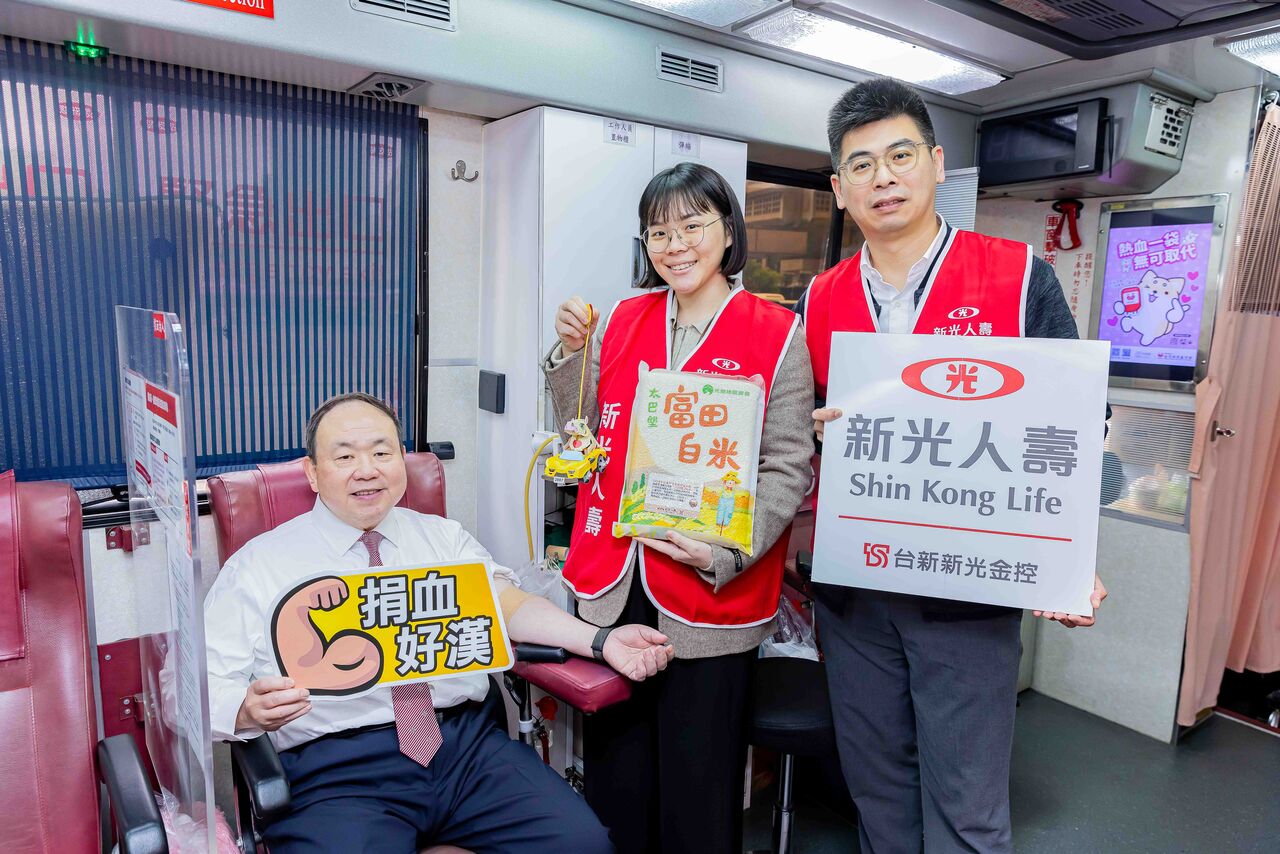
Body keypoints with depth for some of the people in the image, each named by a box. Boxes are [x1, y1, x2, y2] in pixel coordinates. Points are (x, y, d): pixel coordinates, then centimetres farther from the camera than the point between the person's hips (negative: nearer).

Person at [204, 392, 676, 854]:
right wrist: (249, 710, -20)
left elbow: (508, 604, 5)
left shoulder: (443, 537, 16)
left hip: (469, 743, 3)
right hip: (337, 768, -2)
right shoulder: (256, 567, 7)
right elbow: (203, 690, 4)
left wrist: (602, 640, -12)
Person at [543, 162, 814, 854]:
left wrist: (725, 552, -19)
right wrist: (571, 353, -2)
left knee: (696, 784, 11)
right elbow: (588, 433, 11)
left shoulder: (777, 335, -5)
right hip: (610, 584, 4)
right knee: (613, 769, 19)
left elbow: (787, 469, -8)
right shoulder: (622, 321, 8)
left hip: (709, 597, -4)